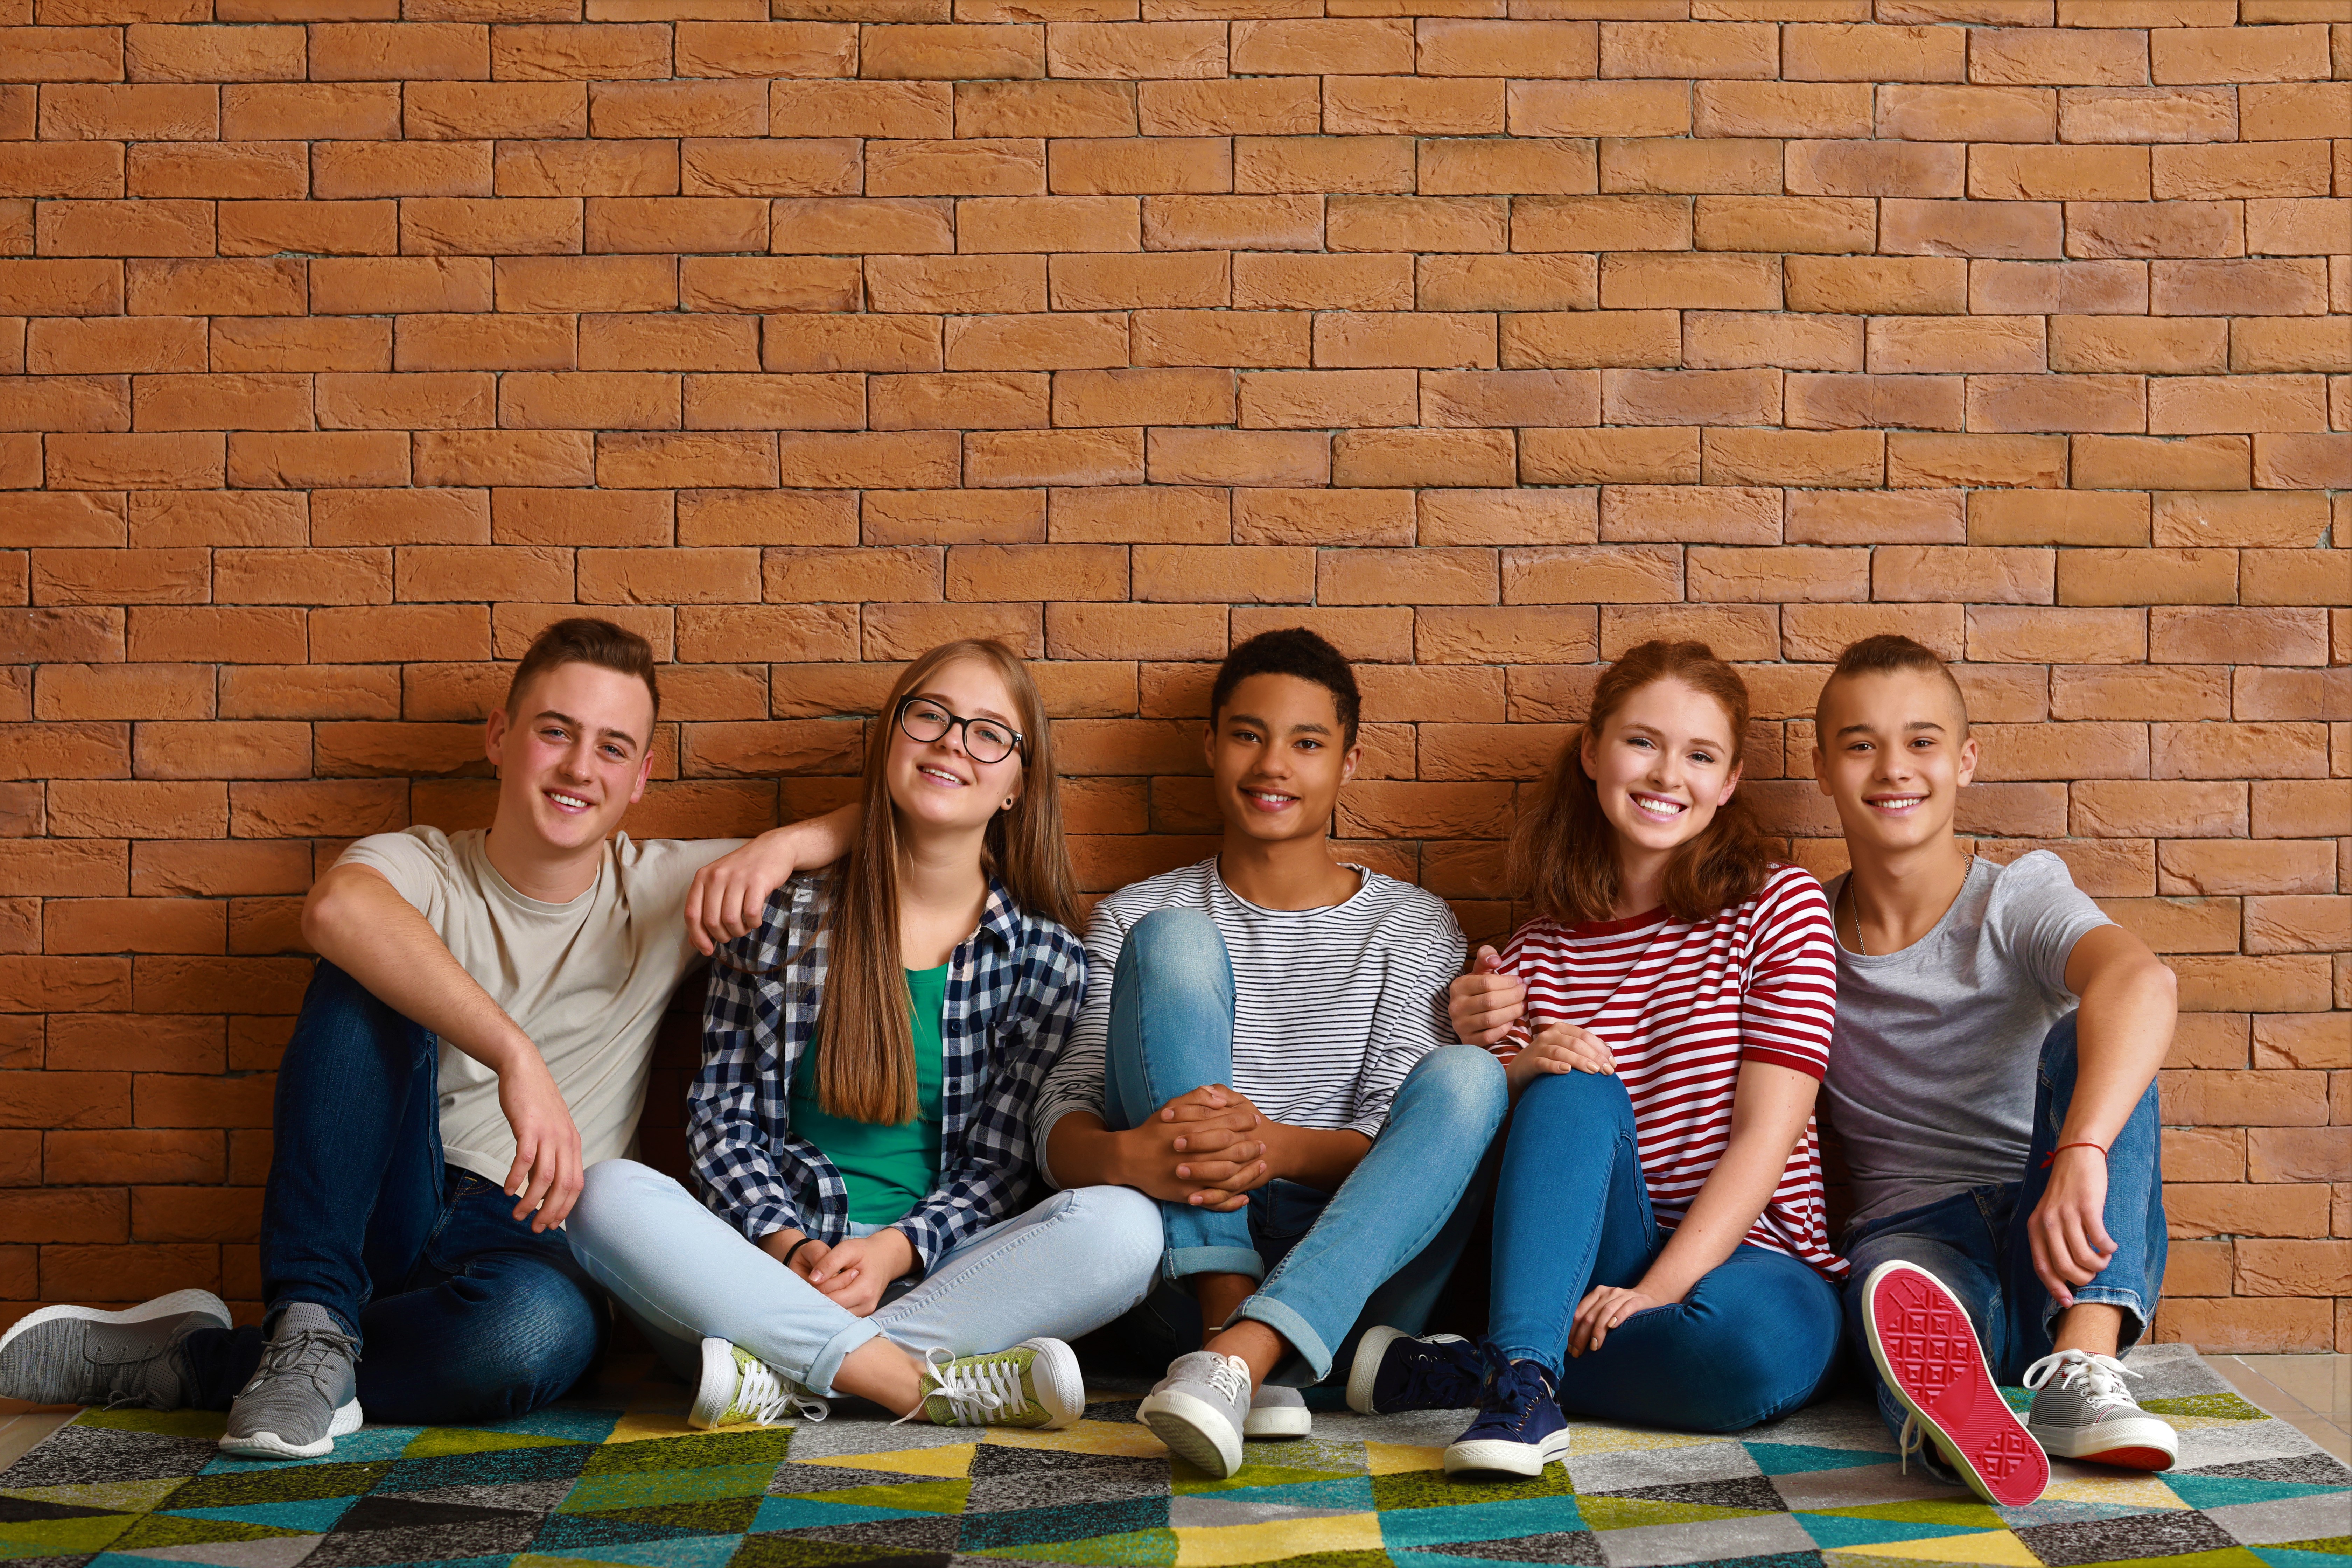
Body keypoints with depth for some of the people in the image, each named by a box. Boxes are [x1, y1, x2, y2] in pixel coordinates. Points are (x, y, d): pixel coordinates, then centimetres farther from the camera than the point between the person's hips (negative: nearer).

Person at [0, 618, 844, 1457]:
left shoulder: (663, 890, 5)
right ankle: (312, 1321, -27)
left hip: (528, 1244, 1)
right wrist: (515, 1054, -41)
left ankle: (189, 1363, -19)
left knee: (547, 1326, -39)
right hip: (382, 1222, 0)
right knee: (368, 979, -23)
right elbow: (337, 908, -29)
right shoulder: (421, 869, -1)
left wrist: (783, 844, -20)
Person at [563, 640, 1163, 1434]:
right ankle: (932, 1383, -33)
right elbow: (724, 1116, 5)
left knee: (1125, 1225, -28)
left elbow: (997, 1161, 3)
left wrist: (896, 1250, -16)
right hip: (775, 1261, 0)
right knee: (608, 1195, -28)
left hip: (931, 1274, 0)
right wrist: (789, 1247, -13)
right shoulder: (785, 919, 6)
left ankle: (785, 1373, -30)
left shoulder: (1044, 958, 6)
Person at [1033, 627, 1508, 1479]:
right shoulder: (1136, 918, 15)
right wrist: (1122, 1156, -24)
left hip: (1352, 1272, 0)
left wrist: (1279, 1147, -25)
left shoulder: (1411, 925, 13)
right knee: (1173, 942, -16)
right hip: (1186, 1265, 0)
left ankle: (1240, 1353, -43)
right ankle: (1231, 1322, -31)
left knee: (1468, 1076, -26)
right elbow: (1059, 1120, 2)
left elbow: (1398, 1138, -2)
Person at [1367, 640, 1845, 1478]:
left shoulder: (1776, 905, 1)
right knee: (1576, 1093, -26)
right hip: (1582, 1265, 2)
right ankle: (1525, 1384, -36)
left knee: (1752, 1344, -37)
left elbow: (1766, 1133, -8)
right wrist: (1517, 1067, -16)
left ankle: (1467, 1369, -21)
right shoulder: (1539, 951, 10)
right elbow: (1497, 1144, 6)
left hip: (1745, 1257, -2)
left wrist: (1662, 1287, -21)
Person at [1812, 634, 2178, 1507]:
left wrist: (2081, 1154, -47)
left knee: (2087, 1039, -28)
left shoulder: (2017, 900, -4)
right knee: (1894, 1285, -36)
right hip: (1916, 1237, 0)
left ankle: (2081, 1367, -42)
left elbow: (2142, 982, -27)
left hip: (2064, 1258, 0)